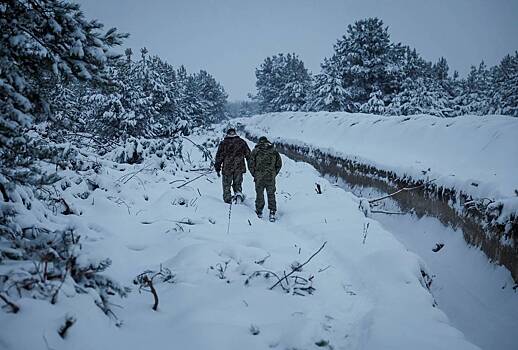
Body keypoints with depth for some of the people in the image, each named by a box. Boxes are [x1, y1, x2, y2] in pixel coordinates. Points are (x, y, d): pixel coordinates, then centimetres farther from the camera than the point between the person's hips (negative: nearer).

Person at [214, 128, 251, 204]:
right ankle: (238, 192, -13)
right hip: (239, 168, 2)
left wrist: (217, 169, 6)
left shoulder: (223, 143, 1)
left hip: (227, 169, -2)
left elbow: (219, 156, 0)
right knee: (237, 184, 15)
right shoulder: (241, 142, 6)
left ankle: (228, 201, 6)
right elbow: (248, 154, 9)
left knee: (226, 186, 9)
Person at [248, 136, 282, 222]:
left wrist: (254, 175, 10)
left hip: (259, 177, -1)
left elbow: (250, 164, -2)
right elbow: (279, 164, 7)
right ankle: (272, 213, 3)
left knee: (259, 194, 11)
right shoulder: (274, 151, 5)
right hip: (271, 177, 1)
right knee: (271, 195, 9)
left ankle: (259, 213, 16)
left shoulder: (255, 151, -1)